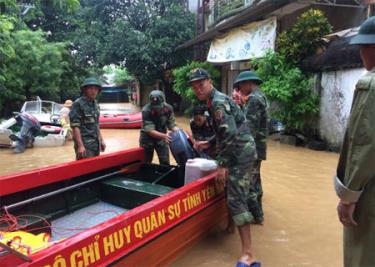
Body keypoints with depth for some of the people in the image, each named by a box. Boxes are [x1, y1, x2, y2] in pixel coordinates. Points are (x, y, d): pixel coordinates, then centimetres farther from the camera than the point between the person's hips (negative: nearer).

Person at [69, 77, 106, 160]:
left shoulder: (95, 104, 13)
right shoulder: (78, 104, -10)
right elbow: (75, 126, -15)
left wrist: (101, 140, 16)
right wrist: (80, 145, -20)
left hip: (96, 144, 8)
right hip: (85, 144, -8)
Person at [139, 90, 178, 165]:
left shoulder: (168, 108, -16)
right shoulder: (146, 110, -28)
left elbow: (172, 124, -10)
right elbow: (149, 130, -31)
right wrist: (164, 136, -46)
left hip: (161, 137, 3)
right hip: (147, 137, -3)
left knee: (165, 163, 3)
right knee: (145, 163, 9)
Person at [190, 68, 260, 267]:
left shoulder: (218, 102, -14)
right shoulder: (215, 101, 16)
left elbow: (230, 133, -24)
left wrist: (222, 165, -22)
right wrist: (209, 143, 23)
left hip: (240, 152, -10)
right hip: (242, 150, 10)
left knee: (236, 200, -12)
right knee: (236, 195, 22)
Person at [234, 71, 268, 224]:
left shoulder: (253, 99, -16)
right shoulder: (260, 97, 16)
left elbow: (250, 128, -22)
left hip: (252, 147, -11)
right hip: (258, 146, 11)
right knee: (254, 180, 18)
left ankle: (256, 216, 7)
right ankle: (257, 213, 31)